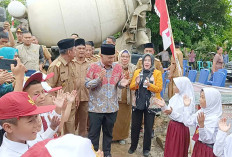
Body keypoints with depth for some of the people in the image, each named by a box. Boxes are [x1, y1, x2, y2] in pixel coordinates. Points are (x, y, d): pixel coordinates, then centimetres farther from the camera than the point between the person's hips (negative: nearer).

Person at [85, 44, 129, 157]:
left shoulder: (118, 67, 0)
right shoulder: (93, 67, -9)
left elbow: (119, 83, 7)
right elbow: (87, 85, -9)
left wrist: (122, 84, -16)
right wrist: (99, 79, -25)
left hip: (112, 107, 3)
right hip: (96, 107, -3)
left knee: (108, 132, 18)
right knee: (93, 133, 9)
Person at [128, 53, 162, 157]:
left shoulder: (157, 73, -3)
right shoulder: (137, 72, 6)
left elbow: (159, 88, -9)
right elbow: (131, 87, 4)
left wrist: (149, 85, -25)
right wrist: (136, 83, -16)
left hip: (151, 104, -2)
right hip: (138, 103, 3)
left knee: (148, 127, 8)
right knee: (135, 126, 10)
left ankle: (146, 148, 25)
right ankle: (133, 146, 29)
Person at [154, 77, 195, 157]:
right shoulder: (176, 97, 4)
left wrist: (172, 113, -31)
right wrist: (164, 106, -6)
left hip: (181, 129, -7)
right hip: (172, 126, 7)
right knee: (169, 150, 18)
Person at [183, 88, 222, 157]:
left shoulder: (214, 118, -23)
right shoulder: (201, 112, -2)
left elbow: (206, 138, -27)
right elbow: (188, 123, 0)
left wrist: (201, 124, -43)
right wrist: (186, 106, -1)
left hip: (208, 149, -6)